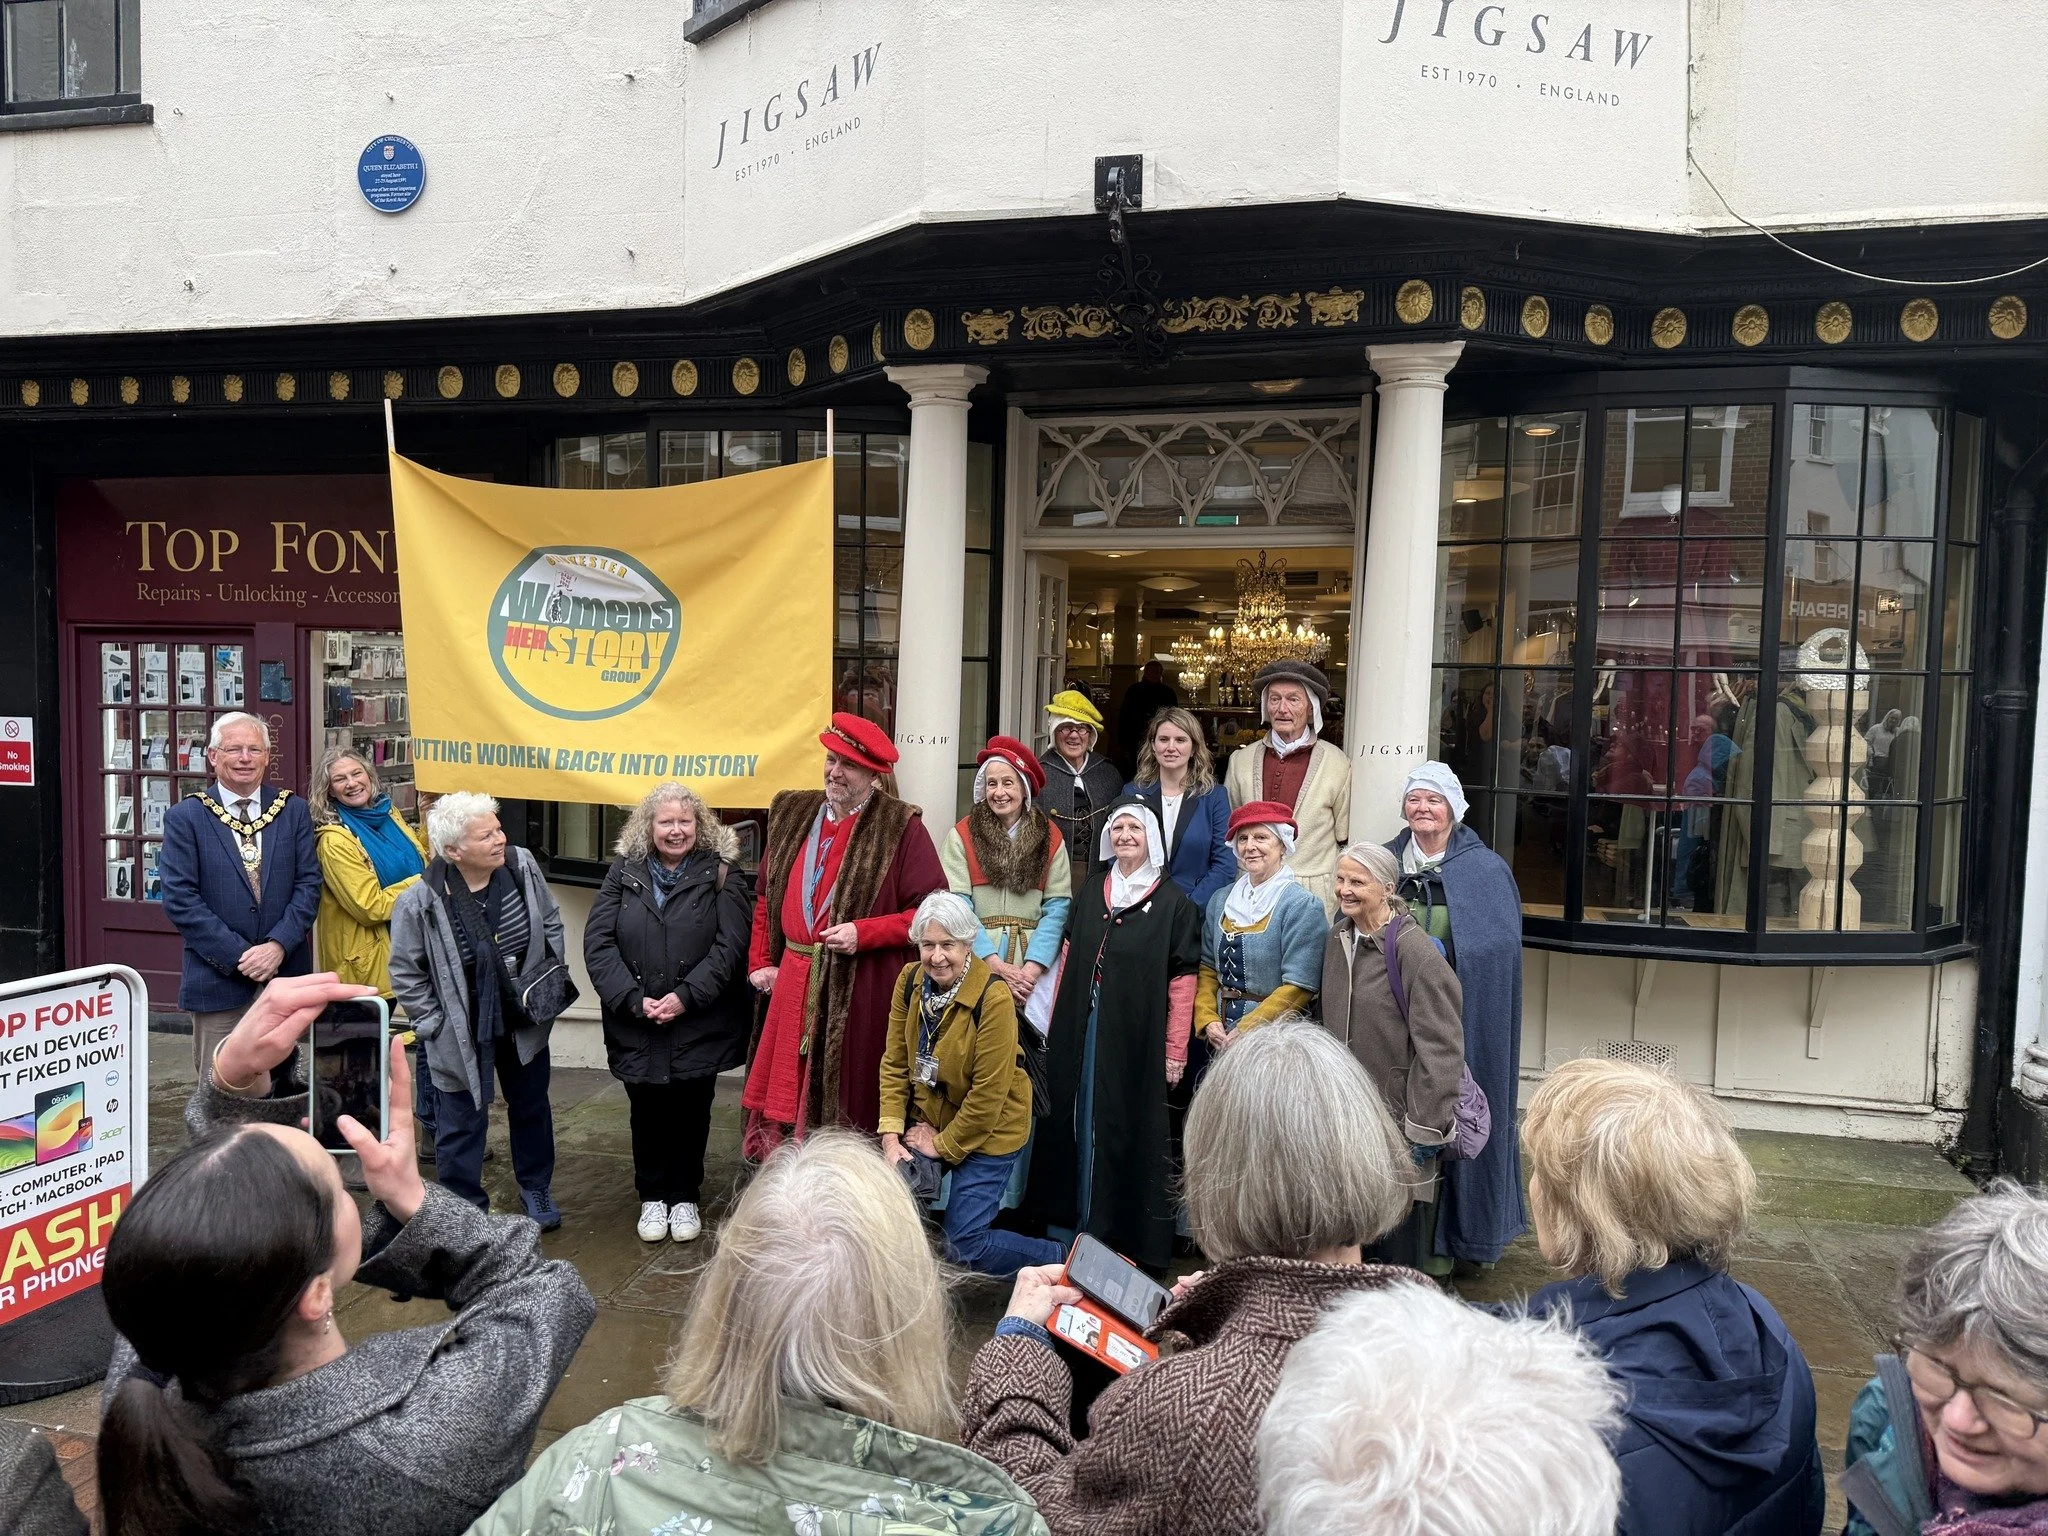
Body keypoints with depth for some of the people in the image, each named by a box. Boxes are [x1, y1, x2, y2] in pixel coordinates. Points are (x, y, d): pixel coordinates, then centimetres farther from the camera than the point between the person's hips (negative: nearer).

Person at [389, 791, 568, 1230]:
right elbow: (405, 973, -8)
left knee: (531, 1109, 21)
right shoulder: (420, 903, -23)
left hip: (525, 1021, 4)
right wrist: (434, 1025, -8)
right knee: (462, 1123, 9)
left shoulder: (523, 867, -14)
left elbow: (551, 924, 4)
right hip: (463, 1033, -4)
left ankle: (536, 1189, 43)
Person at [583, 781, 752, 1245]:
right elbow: (597, 942, -4)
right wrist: (634, 1000, -14)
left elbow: (729, 946, -10)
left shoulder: (721, 873, -3)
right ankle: (651, 1196, 31)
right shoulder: (624, 872, 2)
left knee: (690, 1112, 9)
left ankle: (685, 1197, 28)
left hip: (699, 1025, -1)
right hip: (636, 1026, 2)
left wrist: (685, 996, -17)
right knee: (646, 1112, 12)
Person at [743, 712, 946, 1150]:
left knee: (850, 1107, 1)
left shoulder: (900, 827, -5)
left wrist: (863, 933, -14)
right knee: (784, 1098, 8)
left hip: (862, 992, -5)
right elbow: (765, 899, 19)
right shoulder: (793, 814, 11)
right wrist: (760, 963, 9)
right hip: (791, 986, 5)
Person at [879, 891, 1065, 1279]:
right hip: (927, 1120, 5)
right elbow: (894, 1063, -1)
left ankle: (1055, 1261, 19)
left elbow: (988, 1093, -21)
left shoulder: (993, 998, -25)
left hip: (985, 1131, -5)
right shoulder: (910, 980, -7)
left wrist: (943, 1144, -11)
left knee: (964, 1246, -4)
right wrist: (890, 1133, -9)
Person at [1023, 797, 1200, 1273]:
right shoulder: (1092, 890, 11)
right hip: (1080, 1031, 4)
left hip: (1138, 1036, -4)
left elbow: (1183, 979, -7)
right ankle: (1069, 1220, 22)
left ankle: (1125, 1230, 13)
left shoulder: (1173, 902, -3)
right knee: (1074, 1119, 9)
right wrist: (1057, 1025, 9)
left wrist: (1175, 1050, -11)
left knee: (1126, 1126, 1)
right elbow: (1070, 959, 14)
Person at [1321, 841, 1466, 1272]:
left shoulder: (1415, 950, -16)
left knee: (1401, 1247, 3)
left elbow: (1439, 1045, -17)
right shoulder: (1339, 940, 7)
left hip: (1398, 1113, -7)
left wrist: (1427, 1126, -17)